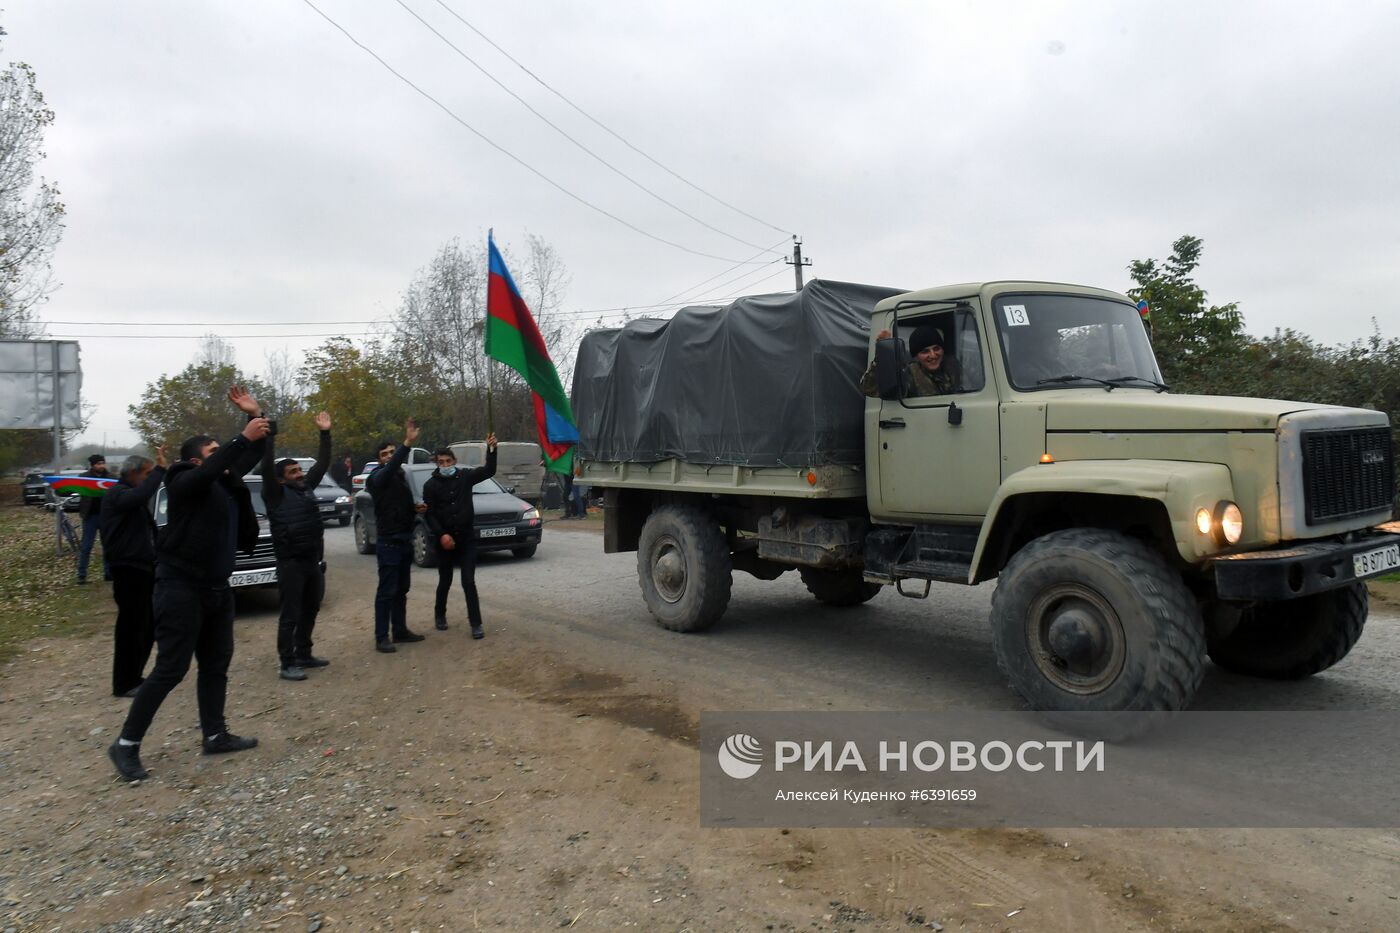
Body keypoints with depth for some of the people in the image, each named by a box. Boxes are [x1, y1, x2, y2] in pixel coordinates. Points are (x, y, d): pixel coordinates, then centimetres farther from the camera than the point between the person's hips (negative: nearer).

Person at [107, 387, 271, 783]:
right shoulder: (186, 482, -12)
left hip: (217, 587, 9)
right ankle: (126, 744, 6)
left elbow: (247, 461, 18)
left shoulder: (226, 484, 9)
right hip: (182, 588, -9)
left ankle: (215, 735, 22)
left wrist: (255, 417, 6)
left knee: (216, 664, 12)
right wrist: (244, 437, -35)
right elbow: (209, 472, -34)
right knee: (170, 669, -5)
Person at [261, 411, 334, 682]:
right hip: (291, 563, -7)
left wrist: (325, 433, 14)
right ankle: (287, 664, 2)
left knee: (310, 611, 14)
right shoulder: (276, 494, -5)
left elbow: (322, 464, 17)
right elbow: (267, 466, -17)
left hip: (313, 560, 7)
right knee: (291, 614, -3)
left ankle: (303, 655, 25)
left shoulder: (307, 487, 13)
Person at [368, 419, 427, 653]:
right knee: (386, 591, -6)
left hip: (406, 539, 8)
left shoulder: (401, 476, 14)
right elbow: (390, 467, -35)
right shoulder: (378, 477, -11)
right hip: (388, 541, -8)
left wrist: (416, 509, 3)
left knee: (402, 589, 13)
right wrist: (408, 442, -47)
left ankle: (400, 631, 21)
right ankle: (381, 637, -2)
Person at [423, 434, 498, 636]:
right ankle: (440, 615, 35)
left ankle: (476, 624, -1)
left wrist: (491, 449, -21)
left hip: (467, 538, 0)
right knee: (445, 582, 13)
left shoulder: (465, 476, 2)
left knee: (469, 582, -4)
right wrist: (441, 534, -18)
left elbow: (489, 470, -7)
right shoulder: (431, 485, -2)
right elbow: (429, 514, -6)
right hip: (444, 540, 0)